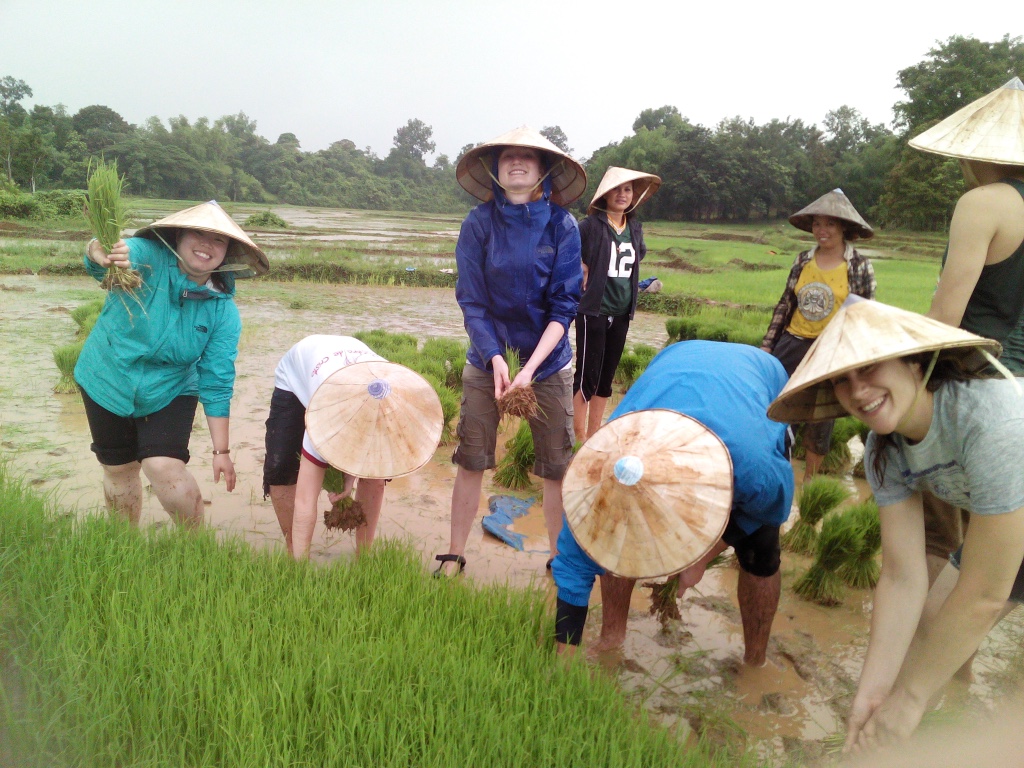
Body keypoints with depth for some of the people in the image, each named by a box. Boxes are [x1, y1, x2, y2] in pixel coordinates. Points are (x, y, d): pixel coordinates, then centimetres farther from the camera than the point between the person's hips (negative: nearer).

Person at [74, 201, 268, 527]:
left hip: (169, 394, 0)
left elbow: (216, 384, -13)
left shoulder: (223, 312, -17)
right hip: (107, 384, 1)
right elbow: (99, 262, -44)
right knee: (118, 470, 14)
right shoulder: (145, 257, -22)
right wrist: (101, 253, -70)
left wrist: (221, 450, -13)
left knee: (165, 467, -18)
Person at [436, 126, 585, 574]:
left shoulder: (562, 226, -7)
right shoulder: (479, 223, -6)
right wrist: (496, 359, -18)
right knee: (471, 461, 4)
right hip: (487, 359, 0)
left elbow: (564, 305, -9)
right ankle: (454, 557, 19)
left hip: (549, 361, 0)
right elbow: (471, 300, -6)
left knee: (557, 467, 4)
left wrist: (530, 368, -18)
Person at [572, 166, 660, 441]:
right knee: (586, 374, -4)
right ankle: (578, 436, 6)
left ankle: (594, 435, 25)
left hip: (622, 314, 7)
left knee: (606, 376, 13)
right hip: (593, 311, -6)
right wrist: (580, 269, -14)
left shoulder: (635, 228, 9)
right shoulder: (591, 225, -11)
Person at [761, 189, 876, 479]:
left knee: (820, 418, 9)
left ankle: (809, 481, 27)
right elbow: (785, 305, 9)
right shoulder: (803, 261, 4)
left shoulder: (860, 266, -5)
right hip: (793, 343, 3)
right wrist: (768, 344, 6)